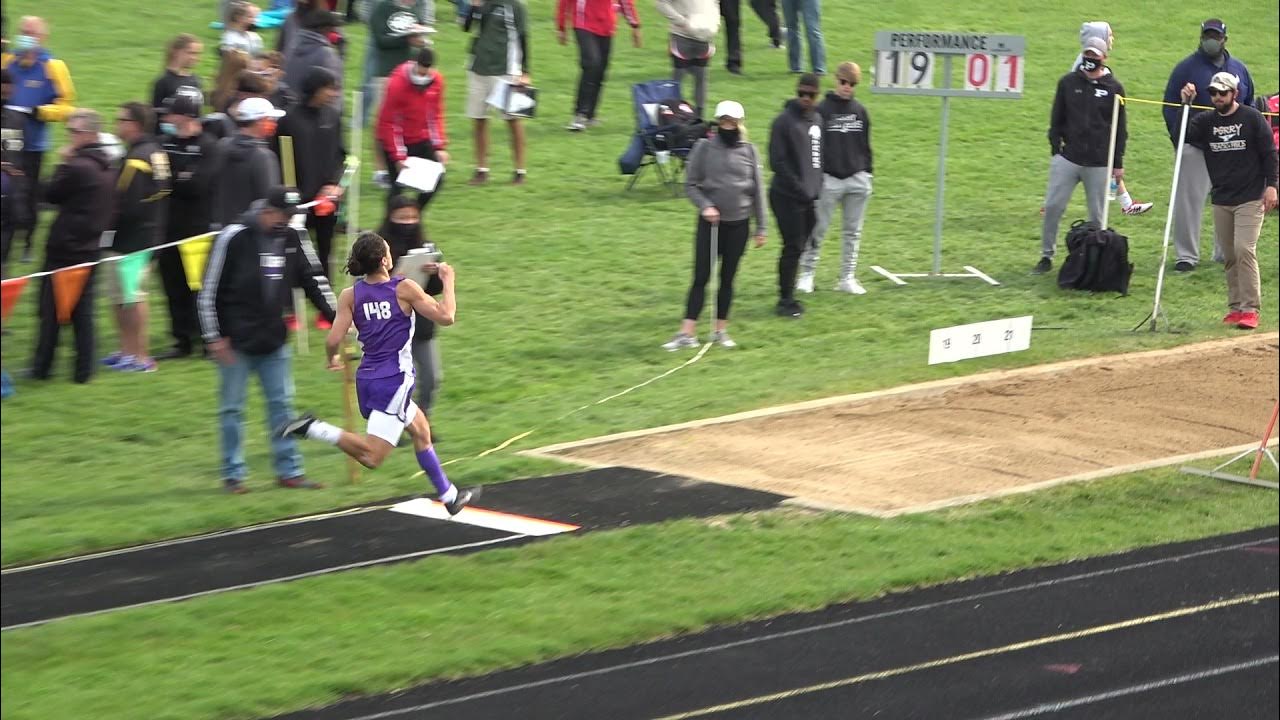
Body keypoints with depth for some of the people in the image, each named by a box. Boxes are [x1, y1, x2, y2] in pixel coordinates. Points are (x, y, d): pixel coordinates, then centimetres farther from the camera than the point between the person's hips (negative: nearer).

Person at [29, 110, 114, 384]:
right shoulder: (108, 169, 7)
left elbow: (50, 194, -9)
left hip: (63, 249, -7)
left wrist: (62, 163, -2)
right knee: (83, 312, 9)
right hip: (90, 248, 7)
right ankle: (84, 369, 8)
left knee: (50, 310, 3)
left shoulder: (77, 167, -20)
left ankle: (42, 367, 9)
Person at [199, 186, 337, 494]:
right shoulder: (235, 237, -14)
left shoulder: (293, 239, 2)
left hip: (274, 341, 5)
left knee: (282, 403, 6)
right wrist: (214, 337, -11)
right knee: (232, 408, 3)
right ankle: (233, 474, 12)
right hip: (236, 341, -5)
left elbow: (313, 279, 12)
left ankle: (289, 470, 13)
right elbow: (209, 290, -10)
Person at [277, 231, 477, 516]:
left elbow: (333, 340, -8)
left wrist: (333, 359, 14)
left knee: (421, 430, 25)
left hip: (367, 378, 7)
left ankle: (449, 495, 34)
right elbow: (446, 316, -7)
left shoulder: (350, 296, -1)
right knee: (371, 457, -10)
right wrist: (448, 281, 8)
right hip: (394, 379, -7)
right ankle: (312, 429, -26)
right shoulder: (405, 289, -11)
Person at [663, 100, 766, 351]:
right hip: (710, 221, -2)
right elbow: (690, 184, -1)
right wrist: (705, 206, -18)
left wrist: (760, 228, 8)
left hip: (739, 224, 2)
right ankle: (687, 332, -2)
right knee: (701, 277, -3)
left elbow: (757, 191, 7)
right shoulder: (704, 147, -4)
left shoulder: (749, 151, 2)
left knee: (728, 278, 8)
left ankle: (721, 330, 18)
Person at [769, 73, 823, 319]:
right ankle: (785, 300, 2)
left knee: (798, 247, 10)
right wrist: (800, 189, -16)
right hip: (787, 197, -7)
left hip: (808, 198, 7)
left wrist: (816, 187, 9)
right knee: (793, 247, -6)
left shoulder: (817, 120, 11)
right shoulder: (784, 121, -12)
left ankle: (788, 297, 18)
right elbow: (777, 161, -15)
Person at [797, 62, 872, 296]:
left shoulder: (860, 111, 9)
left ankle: (848, 278, 14)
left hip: (857, 180, 4)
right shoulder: (822, 110, -4)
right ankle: (806, 274, 9)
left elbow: (865, 145, 15)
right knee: (818, 229, 0)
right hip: (829, 179, -4)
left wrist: (867, 172, 11)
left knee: (853, 231, 7)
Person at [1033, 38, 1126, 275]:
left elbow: (1120, 128, 7)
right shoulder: (1068, 82, 6)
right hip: (1068, 158, 1)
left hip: (1099, 164, -1)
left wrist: (1118, 163, 4)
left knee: (1097, 215, 3)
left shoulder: (1113, 88, 4)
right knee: (1052, 206, -5)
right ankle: (1047, 256, 6)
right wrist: (1055, 149, 2)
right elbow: (1056, 119, 11)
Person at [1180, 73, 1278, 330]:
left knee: (1244, 250, -16)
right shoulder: (1206, 121, 8)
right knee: (1229, 256, 8)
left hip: (1250, 198, -5)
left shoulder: (1252, 118, -2)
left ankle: (1250, 309, -16)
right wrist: (1185, 105, -14)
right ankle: (1235, 307, 15)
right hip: (1221, 201, 5)